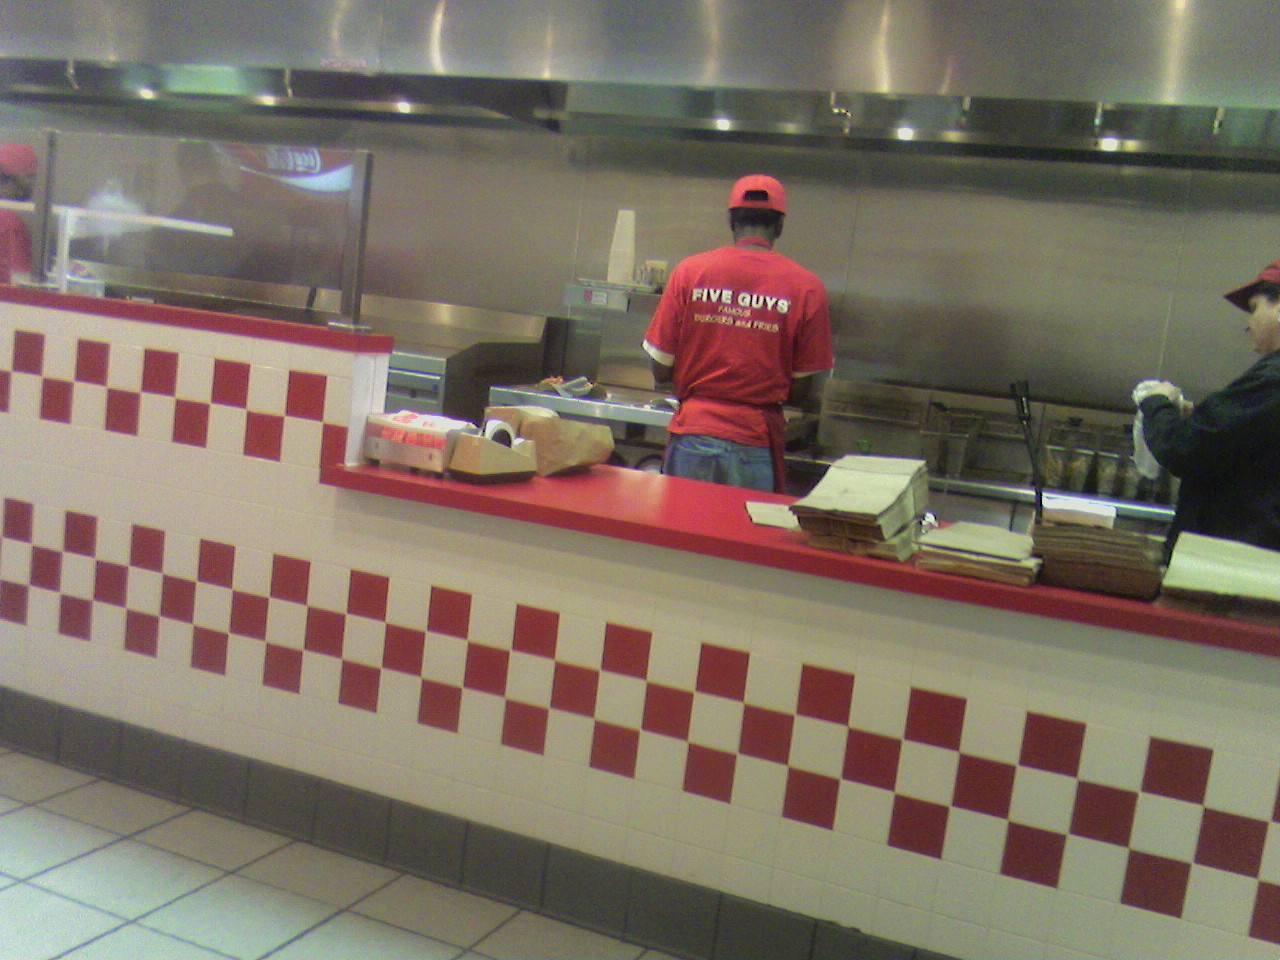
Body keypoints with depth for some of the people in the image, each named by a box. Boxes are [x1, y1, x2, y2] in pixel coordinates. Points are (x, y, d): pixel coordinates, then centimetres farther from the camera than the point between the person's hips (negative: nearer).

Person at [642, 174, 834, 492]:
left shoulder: (689, 271, -2)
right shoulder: (806, 287, -3)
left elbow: (660, 372, 0)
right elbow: (799, 391, 1)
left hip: (692, 434, 1)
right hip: (756, 442, 0)